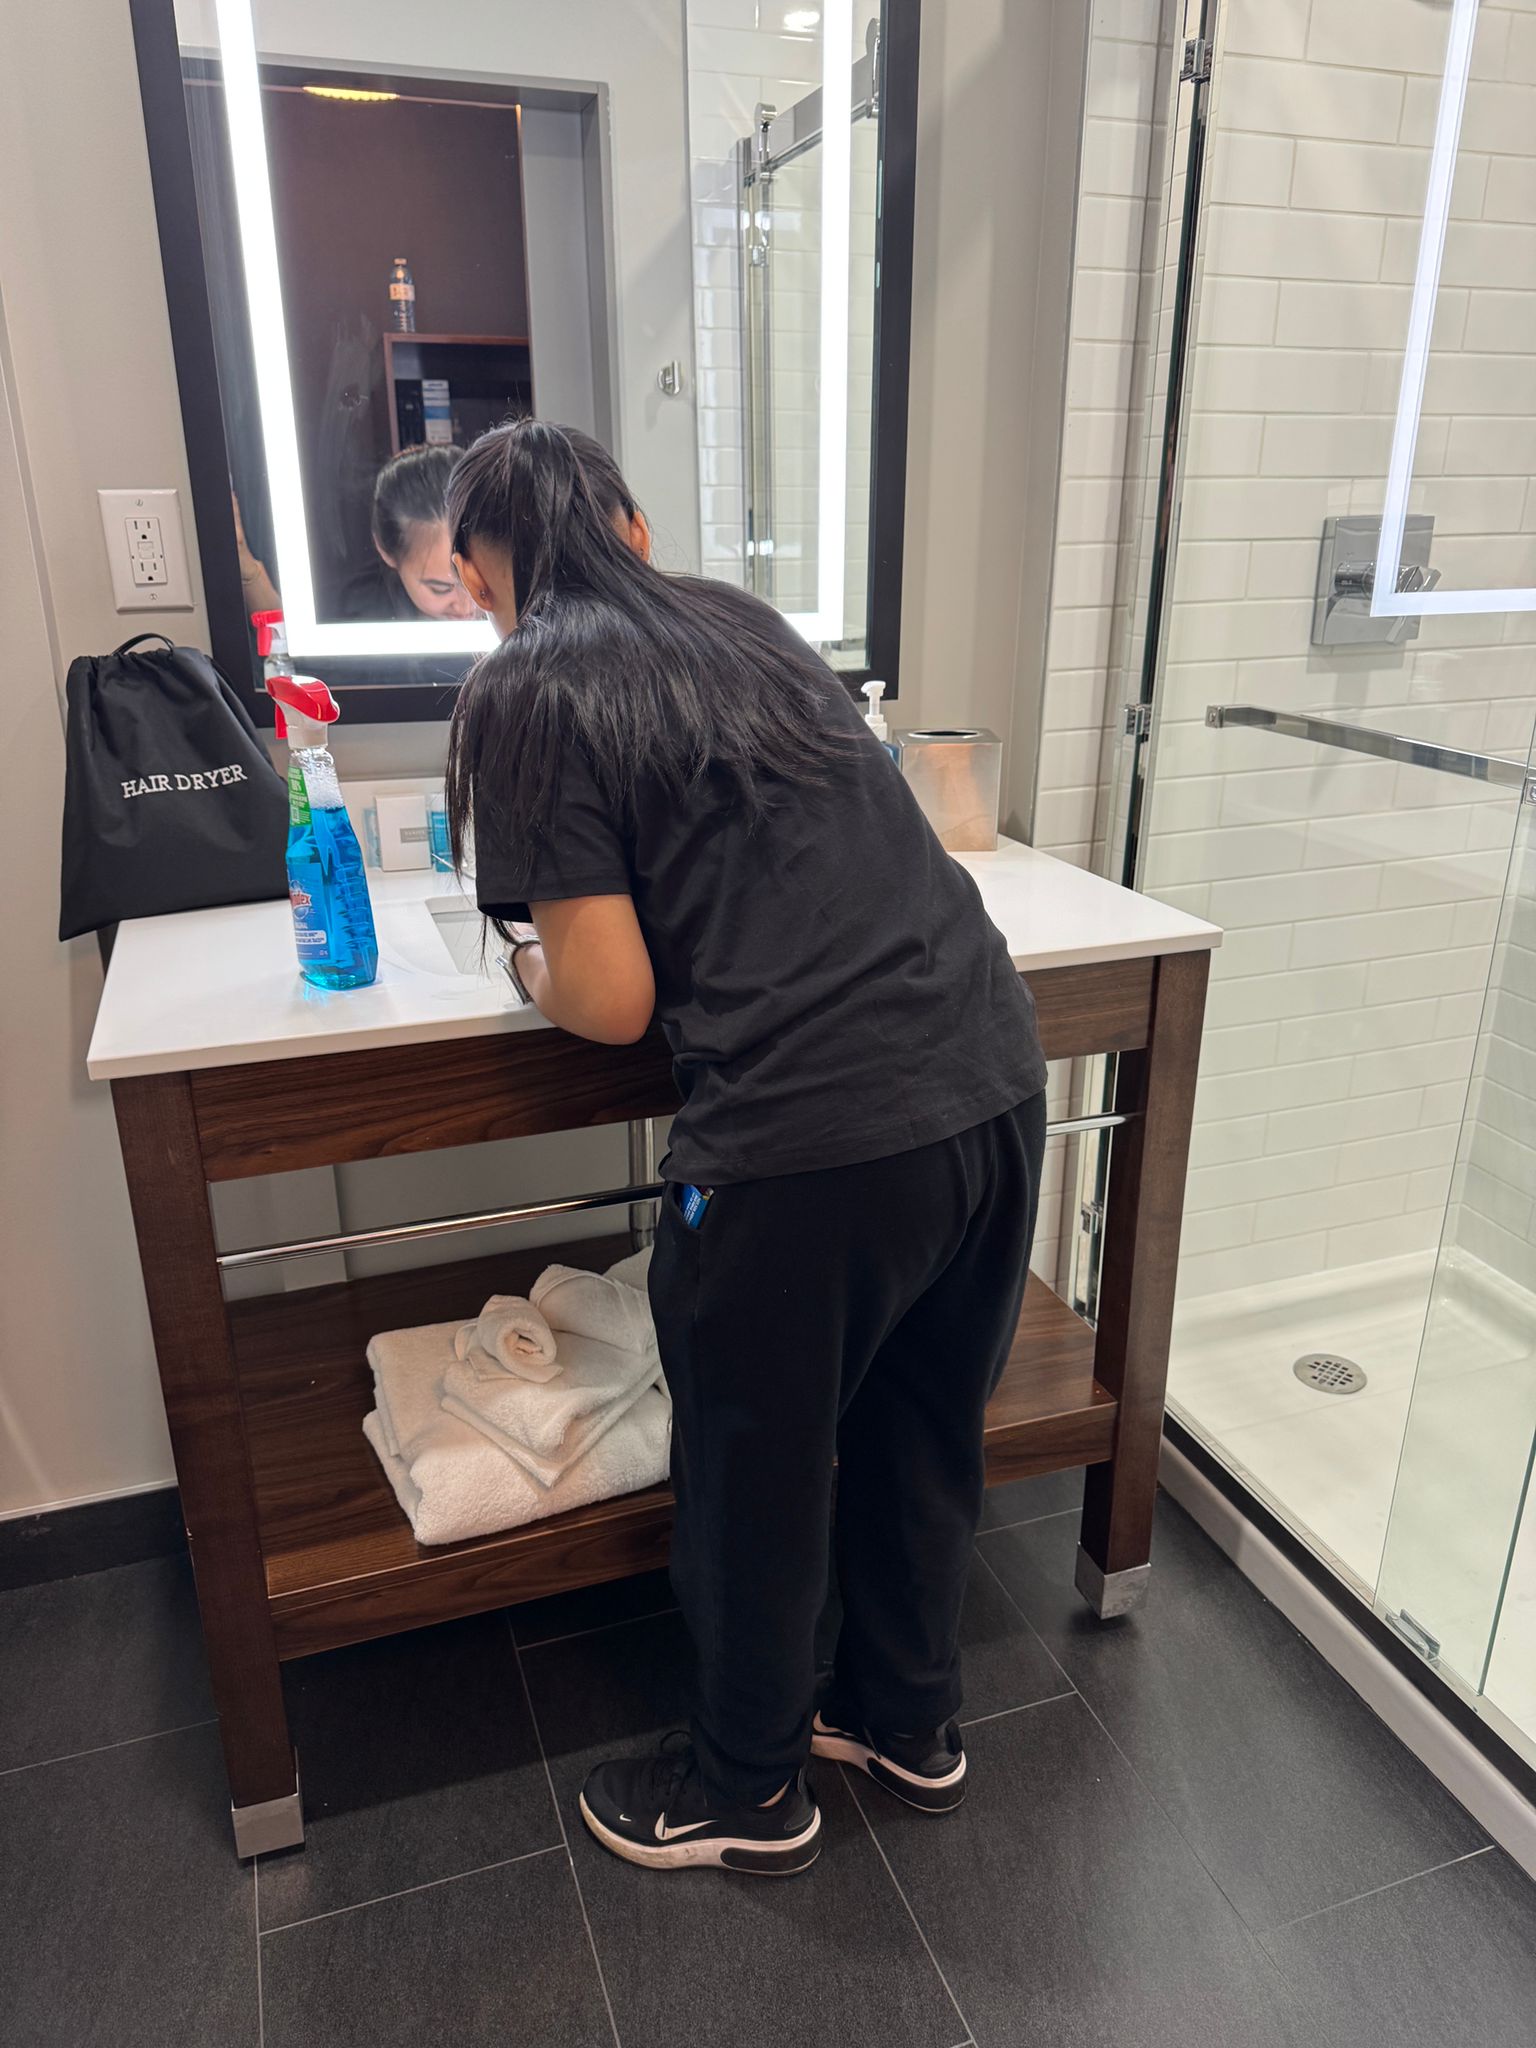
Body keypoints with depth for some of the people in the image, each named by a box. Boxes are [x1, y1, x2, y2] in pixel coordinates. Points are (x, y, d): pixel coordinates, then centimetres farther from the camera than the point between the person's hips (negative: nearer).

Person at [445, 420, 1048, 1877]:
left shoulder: (524, 695, -3)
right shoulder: (743, 622, 16)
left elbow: (614, 1002, -8)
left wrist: (533, 969, 14)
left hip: (808, 1139, -7)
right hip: (994, 1077, 7)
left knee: (755, 1483, 18)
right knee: (926, 1439, 26)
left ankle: (748, 1791, 44)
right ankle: (909, 1725, 50)